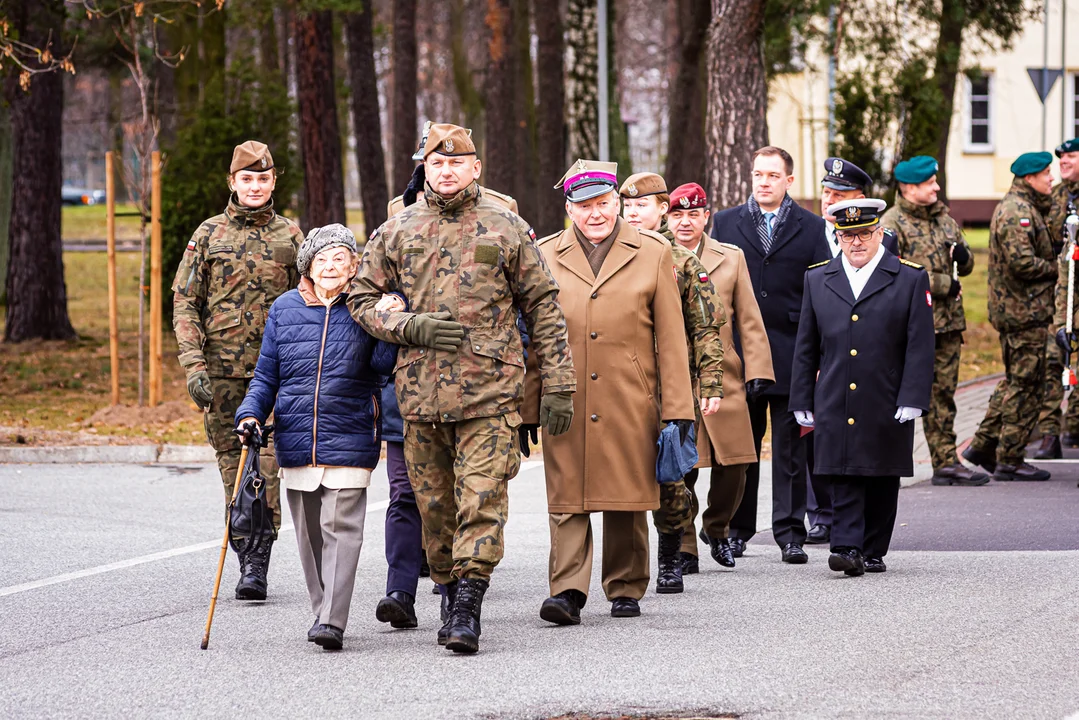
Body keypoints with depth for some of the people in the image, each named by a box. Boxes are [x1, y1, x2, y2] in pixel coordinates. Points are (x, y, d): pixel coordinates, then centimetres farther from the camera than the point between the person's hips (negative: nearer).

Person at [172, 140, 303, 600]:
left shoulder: (290, 236, 7)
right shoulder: (209, 235, 6)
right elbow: (184, 303, 3)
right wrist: (194, 364, -8)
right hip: (222, 372, 1)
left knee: (265, 468, -12)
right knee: (232, 467, 5)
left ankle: (258, 566, -13)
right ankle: (247, 557, 14)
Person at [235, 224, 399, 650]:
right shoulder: (285, 309, 8)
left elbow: (382, 366, -8)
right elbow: (266, 375, 14)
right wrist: (251, 414, -2)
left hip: (349, 438, -4)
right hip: (296, 440, 4)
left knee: (340, 527, -10)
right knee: (308, 532, 10)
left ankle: (332, 622, -13)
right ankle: (323, 611, 22)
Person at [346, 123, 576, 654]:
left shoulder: (507, 229, 5)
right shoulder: (396, 232, 10)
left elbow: (543, 308, 8)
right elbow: (363, 298, 13)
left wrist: (557, 385, 3)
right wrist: (411, 326, -6)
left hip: (490, 391, -3)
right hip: (421, 390, 3)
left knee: (481, 499, -10)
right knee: (434, 504, 8)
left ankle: (468, 610, -11)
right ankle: (451, 596, 22)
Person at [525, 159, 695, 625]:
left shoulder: (652, 254, 6)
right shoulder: (545, 256, 8)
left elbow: (671, 339, 4)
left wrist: (678, 408, -1)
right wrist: (525, 410, 6)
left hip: (630, 406, 0)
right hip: (565, 404, 0)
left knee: (627, 499, 6)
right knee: (566, 499, -6)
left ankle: (626, 589, 18)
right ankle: (568, 592, -9)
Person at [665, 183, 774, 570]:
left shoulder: (731, 259, 10)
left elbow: (749, 321, 9)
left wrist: (757, 373, 1)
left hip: (722, 379, 1)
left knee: (732, 466, 1)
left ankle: (717, 529, 25)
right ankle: (683, 547, 7)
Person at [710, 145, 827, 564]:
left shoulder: (811, 228, 6)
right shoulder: (725, 223, 10)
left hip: (791, 354, -1)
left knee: (791, 449, 1)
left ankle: (790, 533, 6)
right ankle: (738, 530, 14)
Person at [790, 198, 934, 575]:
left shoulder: (911, 279, 1)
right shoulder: (817, 279, 10)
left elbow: (920, 347, -2)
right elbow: (806, 347, 12)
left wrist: (911, 401, -10)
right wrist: (803, 403, 7)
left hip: (886, 409, -1)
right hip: (835, 408, 1)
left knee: (882, 483, 6)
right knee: (843, 479, -8)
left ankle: (873, 551, 16)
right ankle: (847, 548, -12)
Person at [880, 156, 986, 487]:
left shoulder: (944, 219, 15)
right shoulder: (892, 224, -8)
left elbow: (966, 267, 24)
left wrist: (963, 256, -2)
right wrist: (943, 284, -14)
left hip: (947, 322, 7)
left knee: (943, 394, 9)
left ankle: (946, 462, 13)